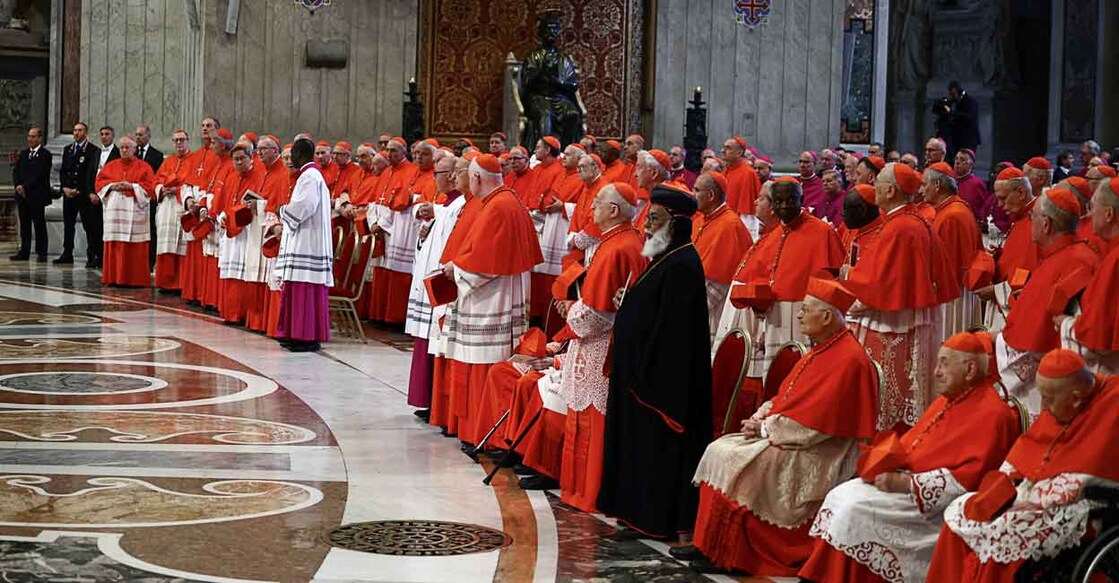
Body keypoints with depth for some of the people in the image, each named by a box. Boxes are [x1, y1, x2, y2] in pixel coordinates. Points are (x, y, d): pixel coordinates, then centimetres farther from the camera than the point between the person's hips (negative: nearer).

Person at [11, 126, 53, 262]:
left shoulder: (45, 155, -5)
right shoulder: (23, 153, 17)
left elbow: (40, 175, -13)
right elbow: (16, 171, 13)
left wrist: (25, 187, -15)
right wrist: (18, 185, -4)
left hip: (36, 196, -6)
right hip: (22, 195, 6)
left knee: (39, 225, -1)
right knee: (24, 225, 7)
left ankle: (41, 253, 3)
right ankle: (24, 252, 11)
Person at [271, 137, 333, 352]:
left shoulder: (309, 177, -12)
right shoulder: (311, 175, 20)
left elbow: (305, 206, -21)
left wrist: (284, 212, -5)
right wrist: (285, 224, 11)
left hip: (307, 244, -10)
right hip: (303, 241, 10)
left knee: (305, 292, -10)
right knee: (297, 291, 11)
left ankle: (308, 337, -10)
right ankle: (297, 334, 15)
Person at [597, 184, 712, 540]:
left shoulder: (681, 265, -20)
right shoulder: (667, 258, 12)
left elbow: (670, 326, -24)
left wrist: (644, 374, -23)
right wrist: (627, 301, 6)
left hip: (663, 374, -11)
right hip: (646, 369, 11)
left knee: (655, 442, -2)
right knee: (641, 440, 16)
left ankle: (658, 517, 6)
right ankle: (637, 508, 25)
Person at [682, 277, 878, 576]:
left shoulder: (848, 359, -17)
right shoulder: (821, 350, 15)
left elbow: (814, 419, -22)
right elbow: (784, 396, 19)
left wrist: (765, 428, -14)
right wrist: (760, 418, 0)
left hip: (814, 455, -10)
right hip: (784, 438, 10)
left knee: (734, 460, -21)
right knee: (719, 450, -1)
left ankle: (727, 554, -12)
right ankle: (709, 543, -3)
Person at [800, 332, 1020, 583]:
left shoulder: (991, 414, -14)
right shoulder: (947, 400, 15)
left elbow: (967, 477, -21)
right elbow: (911, 443, 20)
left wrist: (904, 483, -21)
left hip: (934, 501, -9)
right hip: (907, 479, 9)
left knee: (856, 510, -21)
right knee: (838, 497, -6)